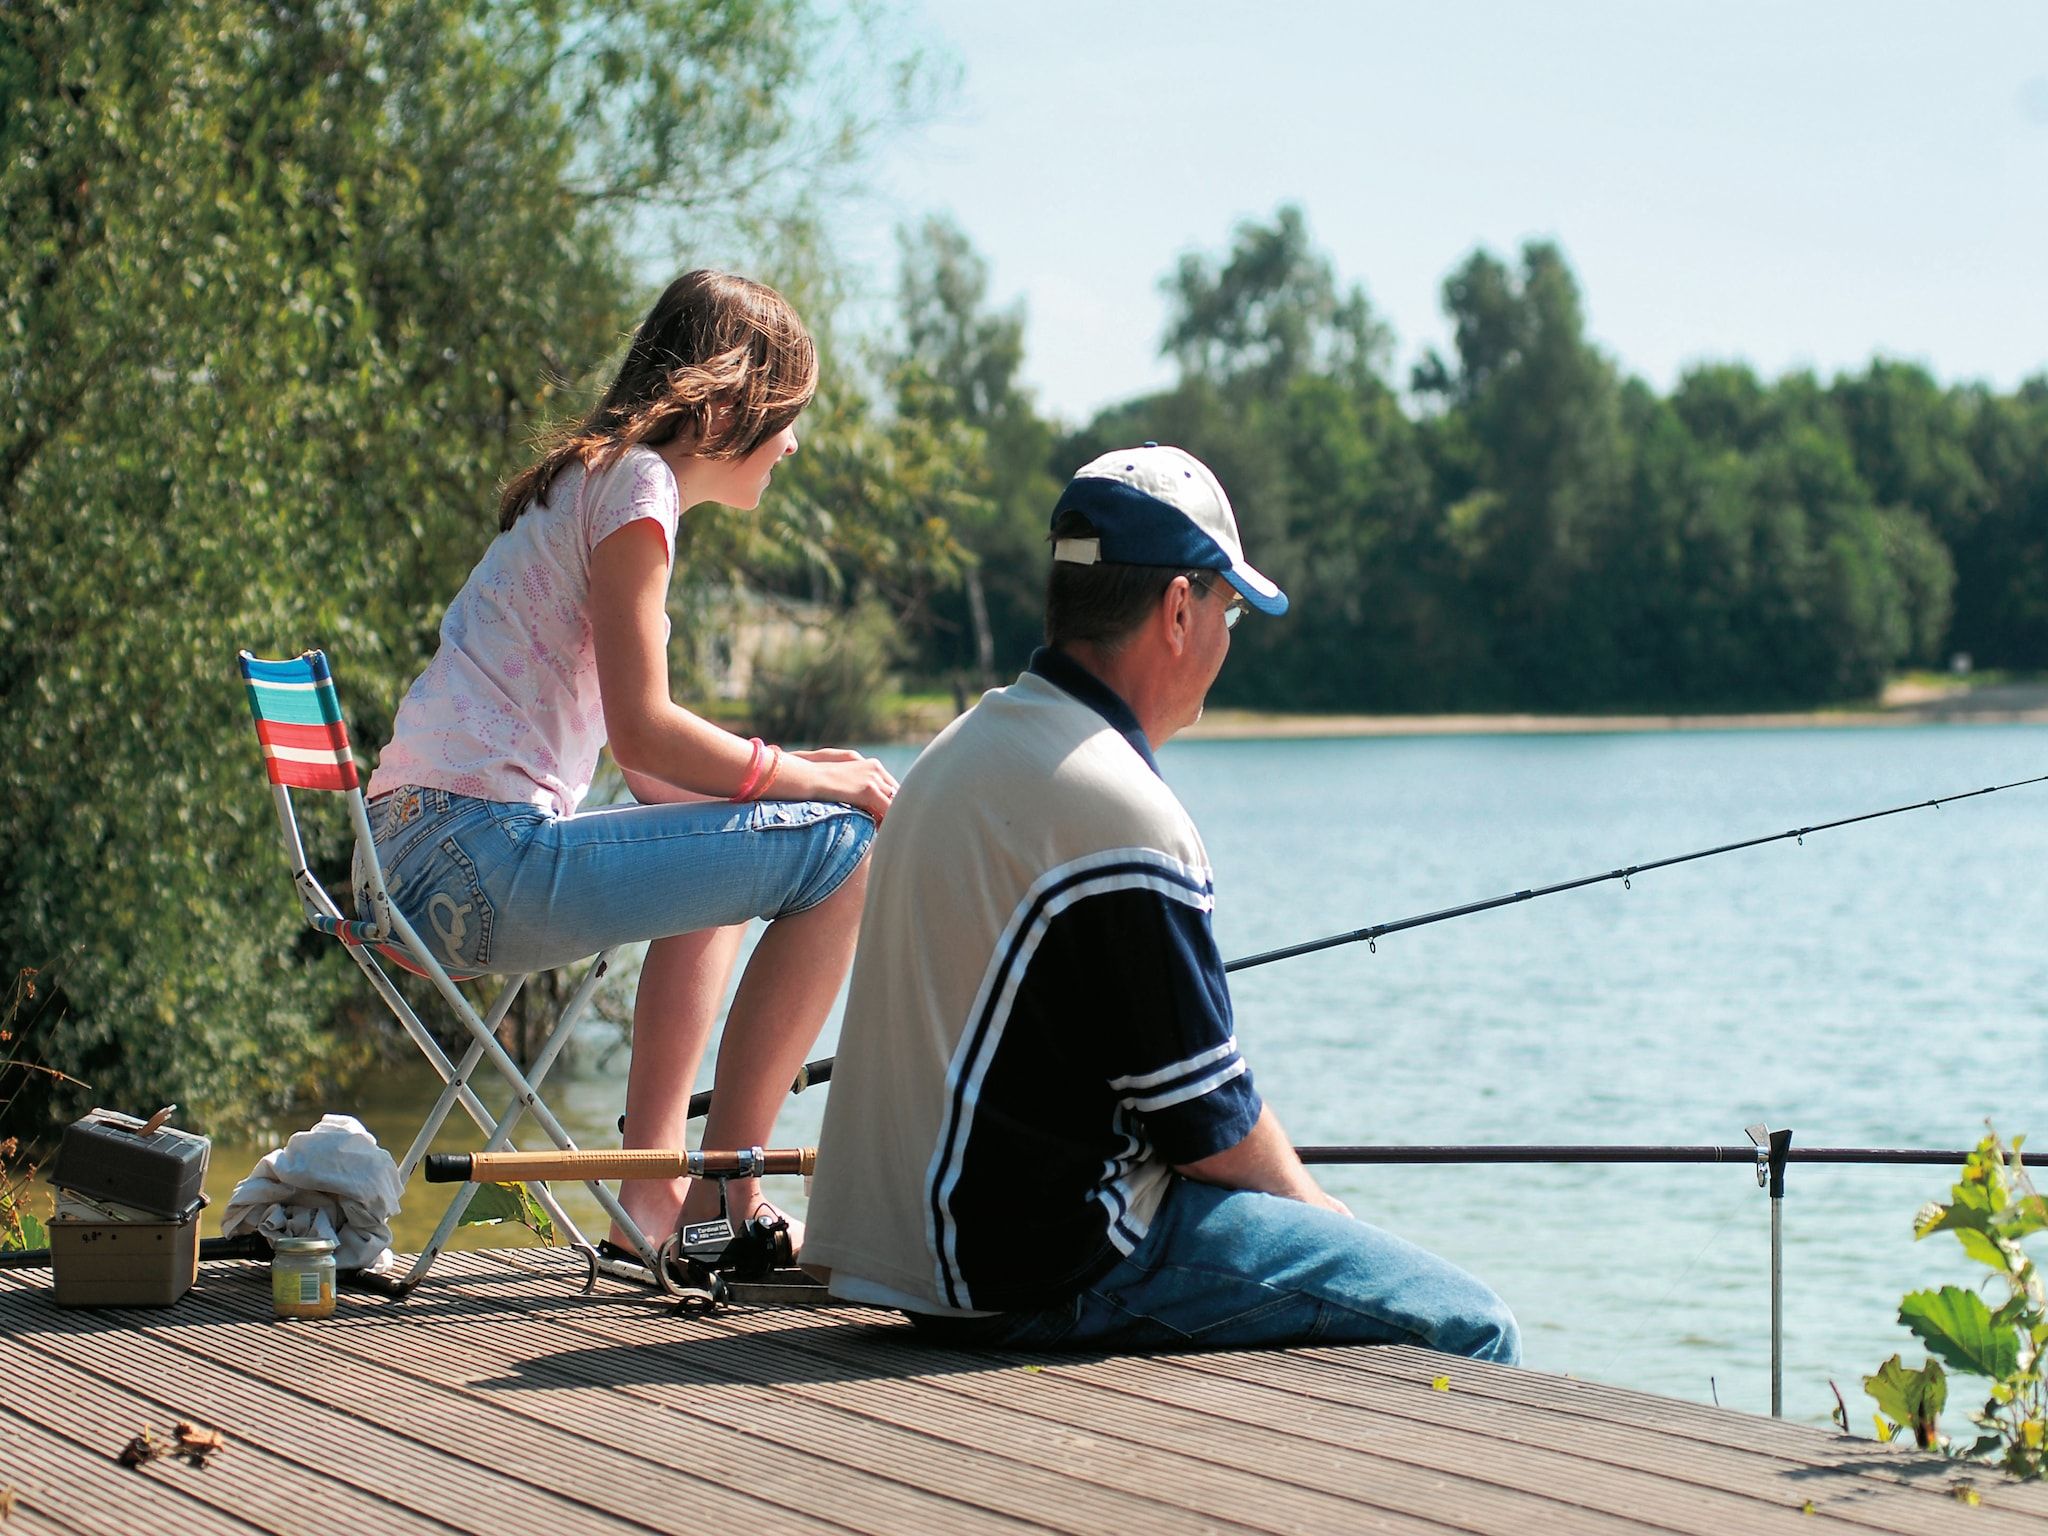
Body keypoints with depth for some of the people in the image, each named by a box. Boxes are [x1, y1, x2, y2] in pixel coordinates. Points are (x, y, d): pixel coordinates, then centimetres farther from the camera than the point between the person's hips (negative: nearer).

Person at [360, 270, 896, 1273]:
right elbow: (643, 735, -15)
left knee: (715, 851, 33)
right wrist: (815, 780, -3)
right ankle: (723, 1200, -5)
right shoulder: (635, 484, -5)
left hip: (419, 858, 11)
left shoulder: (595, 478, 25)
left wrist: (797, 773, 11)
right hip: (482, 860, -11)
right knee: (841, 849, -8)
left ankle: (653, 1197, 26)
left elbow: (648, 772, 21)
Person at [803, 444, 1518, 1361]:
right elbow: (1208, 1126, -14)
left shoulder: (965, 746, 11)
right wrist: (1305, 1203, 7)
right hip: (1051, 1274, -10)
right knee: (1465, 1330, -6)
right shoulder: (1121, 815, -19)